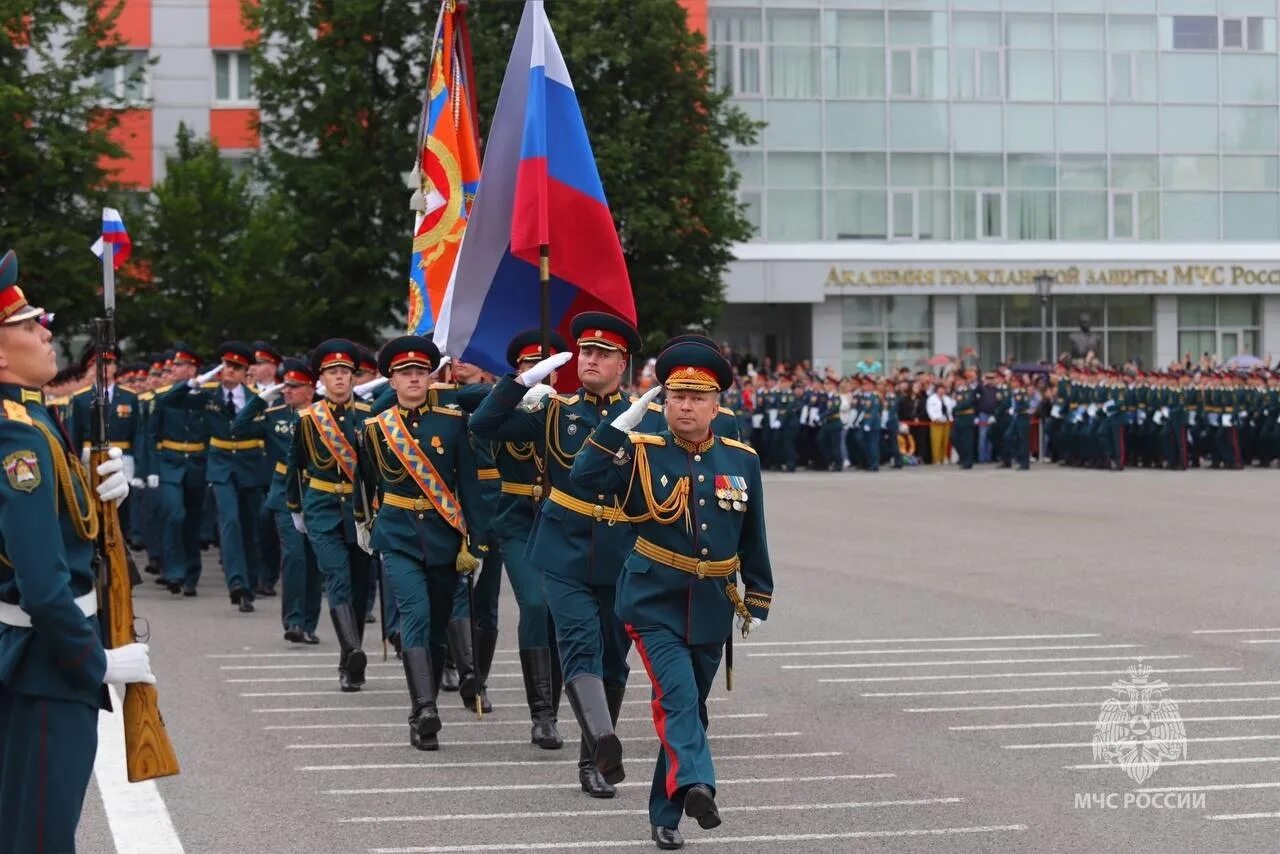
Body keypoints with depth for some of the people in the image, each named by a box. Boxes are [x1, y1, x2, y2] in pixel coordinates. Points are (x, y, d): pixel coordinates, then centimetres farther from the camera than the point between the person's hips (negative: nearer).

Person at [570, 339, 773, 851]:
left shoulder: (741, 460, 3)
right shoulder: (641, 453, -4)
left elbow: (753, 537, 11)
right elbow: (585, 477, -21)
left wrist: (757, 600, 12)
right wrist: (620, 424, -25)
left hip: (712, 609, 4)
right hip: (655, 603, -4)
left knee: (690, 706, 10)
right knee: (678, 694, -24)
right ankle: (695, 784, -38)